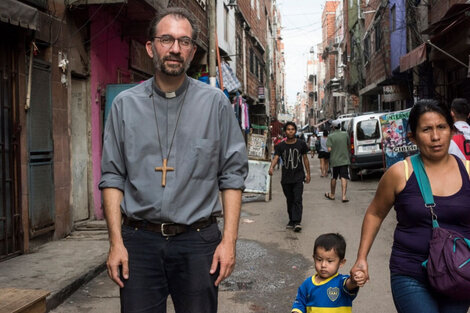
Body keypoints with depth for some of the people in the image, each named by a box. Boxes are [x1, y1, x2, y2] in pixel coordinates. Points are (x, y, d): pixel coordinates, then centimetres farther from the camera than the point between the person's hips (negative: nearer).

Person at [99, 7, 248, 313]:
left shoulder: (215, 102, 1)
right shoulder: (125, 104, 5)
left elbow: (232, 175, 0)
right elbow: (112, 177, 4)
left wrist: (229, 240, -6)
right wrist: (116, 242, -3)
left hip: (198, 241, -1)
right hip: (139, 241, 1)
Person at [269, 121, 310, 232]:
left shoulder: (301, 144, 2)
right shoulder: (281, 146, 2)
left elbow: (305, 159, 9)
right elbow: (276, 157, -10)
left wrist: (308, 173, 7)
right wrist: (271, 167, -30)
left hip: (298, 177, -2)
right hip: (286, 177, 2)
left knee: (297, 199, -12)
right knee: (289, 200, 10)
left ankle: (297, 222, -16)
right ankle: (291, 221, 21)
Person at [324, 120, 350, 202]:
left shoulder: (330, 136, -9)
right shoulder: (345, 134, 0)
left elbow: (329, 149, -12)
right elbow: (348, 146, 9)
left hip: (334, 160, -1)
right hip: (344, 159, 1)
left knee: (334, 178, 12)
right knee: (344, 178, -2)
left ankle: (332, 195, 26)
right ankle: (343, 196, -8)